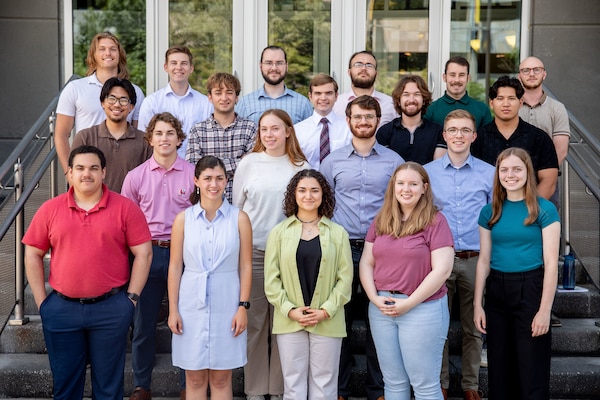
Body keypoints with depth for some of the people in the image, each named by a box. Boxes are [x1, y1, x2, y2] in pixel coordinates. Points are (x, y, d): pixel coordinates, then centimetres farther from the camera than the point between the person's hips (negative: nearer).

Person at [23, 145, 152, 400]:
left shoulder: (125, 208, -2)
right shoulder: (50, 209, 3)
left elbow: (143, 254, -2)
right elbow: (33, 255, 7)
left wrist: (131, 298, -5)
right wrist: (41, 300, 2)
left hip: (111, 309, -2)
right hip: (61, 309, 2)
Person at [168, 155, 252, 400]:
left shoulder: (239, 218, 0)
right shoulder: (183, 219, 2)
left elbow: (245, 266, 1)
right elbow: (175, 266, 3)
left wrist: (243, 306, -4)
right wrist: (173, 309, 0)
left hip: (227, 304, -1)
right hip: (192, 304, 1)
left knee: (221, 378, 8)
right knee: (195, 378, 9)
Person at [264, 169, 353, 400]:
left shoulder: (338, 233, 3)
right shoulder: (279, 232, 3)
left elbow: (345, 278, 0)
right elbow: (271, 279, 0)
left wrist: (326, 311, -10)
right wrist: (290, 310, -10)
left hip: (327, 322, 0)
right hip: (289, 321, 0)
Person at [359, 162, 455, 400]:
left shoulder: (435, 221, -7)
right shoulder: (380, 221, 10)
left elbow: (442, 270, -14)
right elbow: (366, 263, 9)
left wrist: (408, 303, -14)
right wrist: (375, 298, -6)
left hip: (423, 308, -5)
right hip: (381, 308, 5)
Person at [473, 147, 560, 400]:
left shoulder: (544, 210, -5)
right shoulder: (489, 212, 7)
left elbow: (551, 262, -8)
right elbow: (484, 260, 9)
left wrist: (545, 310, -13)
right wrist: (477, 305, 4)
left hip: (530, 289, -4)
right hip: (496, 290, 4)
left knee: (532, 371, 1)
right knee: (499, 369, 12)